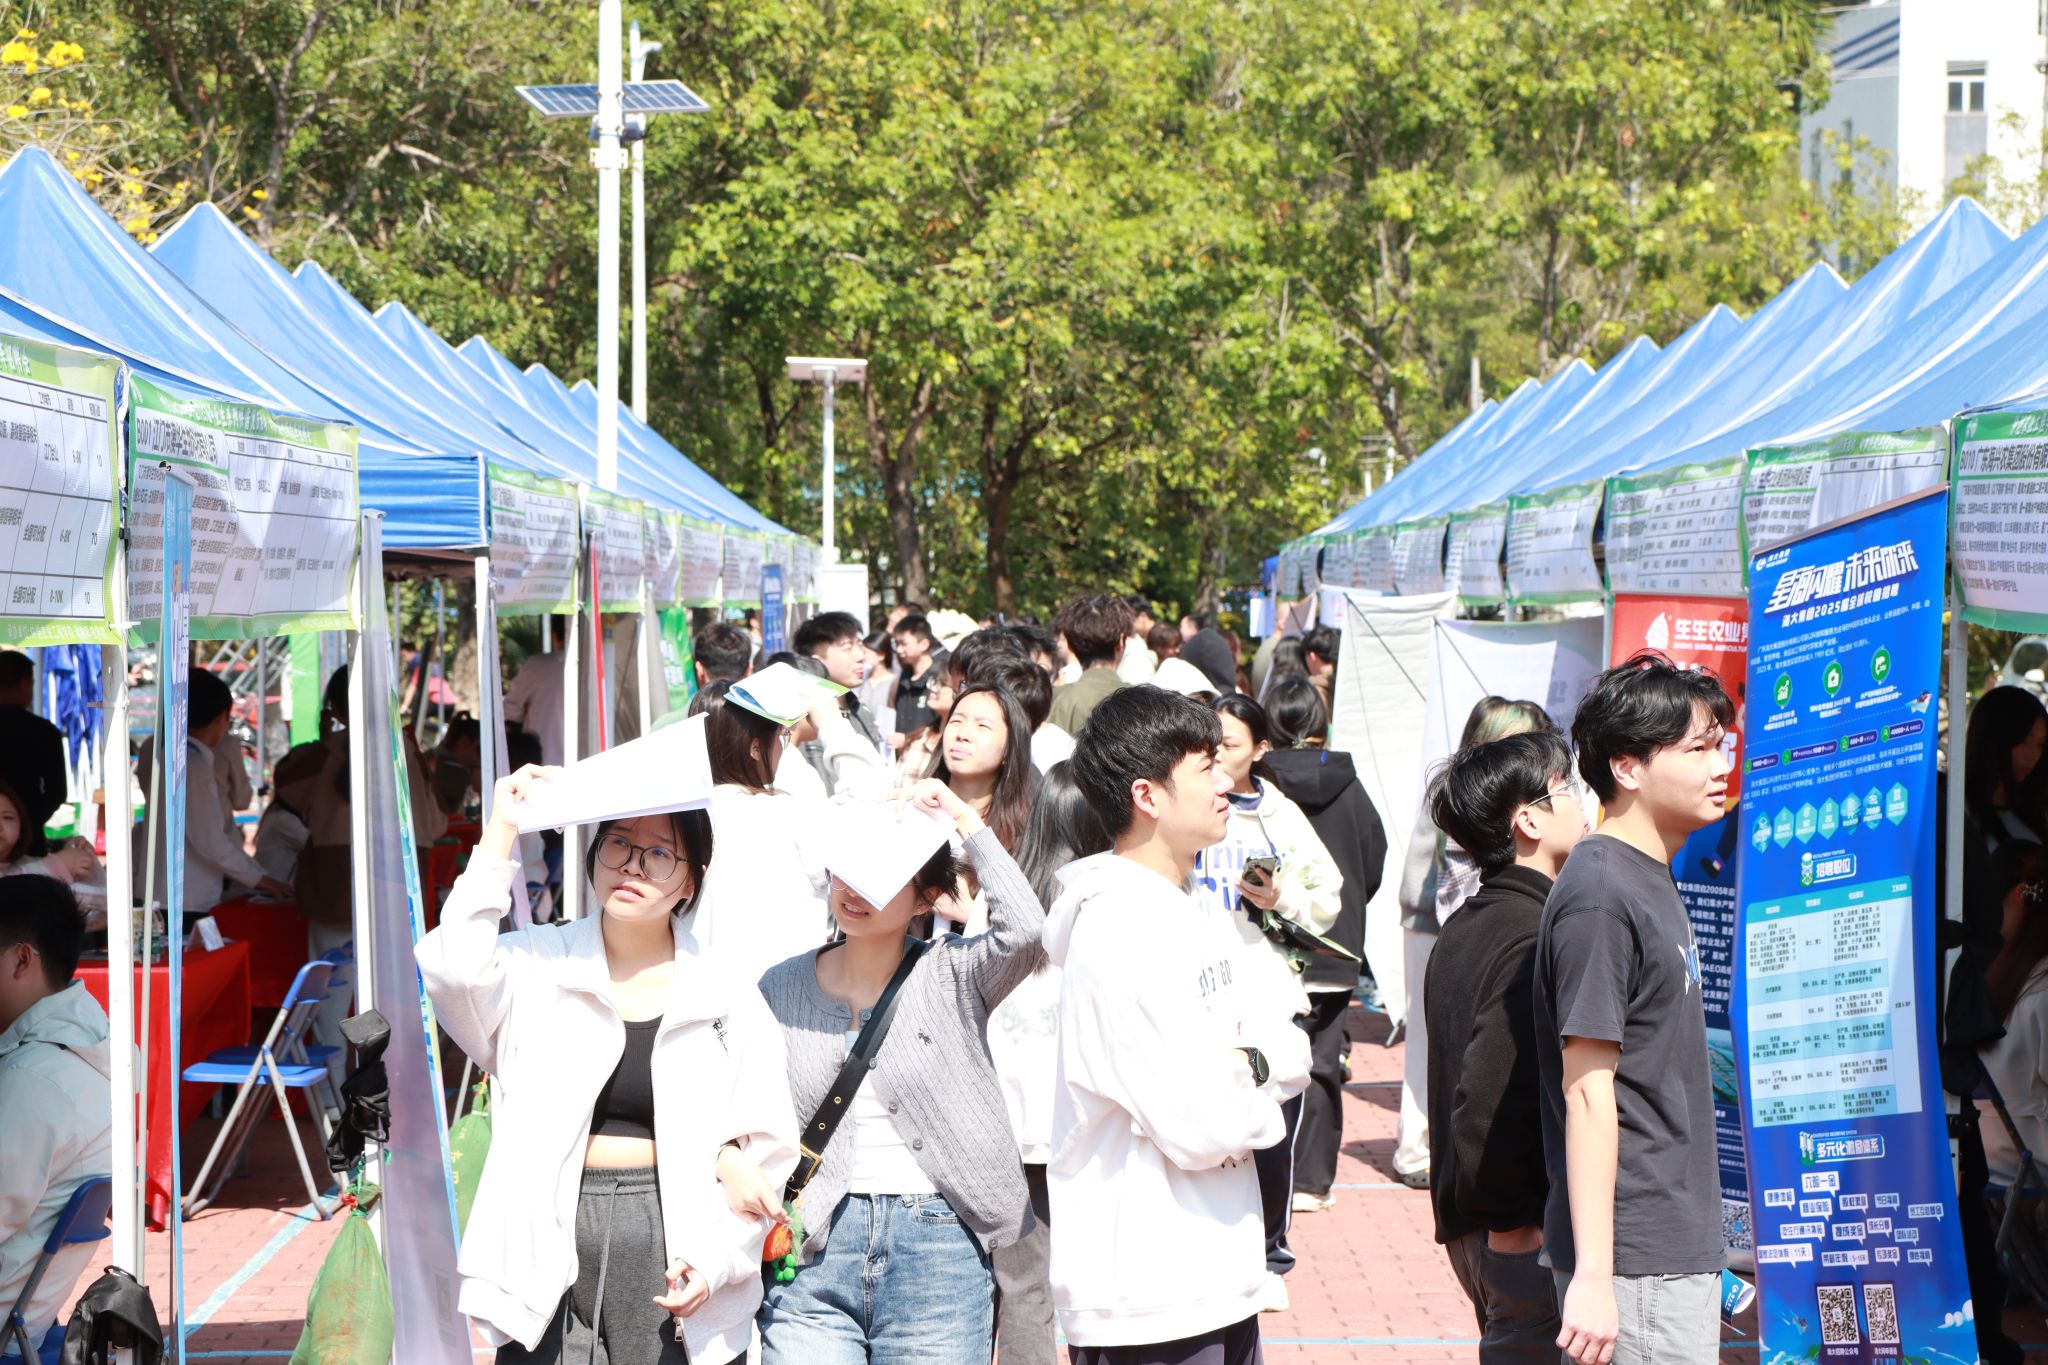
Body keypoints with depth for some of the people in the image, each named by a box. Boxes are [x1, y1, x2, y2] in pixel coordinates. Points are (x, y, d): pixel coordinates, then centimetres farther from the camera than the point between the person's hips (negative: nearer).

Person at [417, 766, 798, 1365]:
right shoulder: (535, 967, 5)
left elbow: (763, 1149, 5)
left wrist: (715, 1260, -8)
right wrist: (500, 838, -14)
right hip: (552, 1243, 0)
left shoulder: (727, 997, 7)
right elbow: (451, 970, -17)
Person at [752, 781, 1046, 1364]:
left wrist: (965, 819, -12)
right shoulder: (781, 989, 10)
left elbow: (1023, 929, -18)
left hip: (937, 1251, -1)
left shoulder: (951, 973, 2)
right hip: (812, 1251, 2)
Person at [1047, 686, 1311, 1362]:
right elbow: (1200, 1129, -22)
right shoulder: (1120, 932, -19)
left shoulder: (1195, 913, 12)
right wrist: (1257, 1105, -2)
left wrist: (1251, 1064, -11)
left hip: (1215, 1277, 9)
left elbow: (1293, 1053, 10)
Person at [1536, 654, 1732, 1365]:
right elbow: (1588, 1091, -19)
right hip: (1633, 1258, -9)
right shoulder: (1599, 895, -15)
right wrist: (1592, 1274, -21)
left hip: (1678, 1246, 9)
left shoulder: (1652, 880, 15)